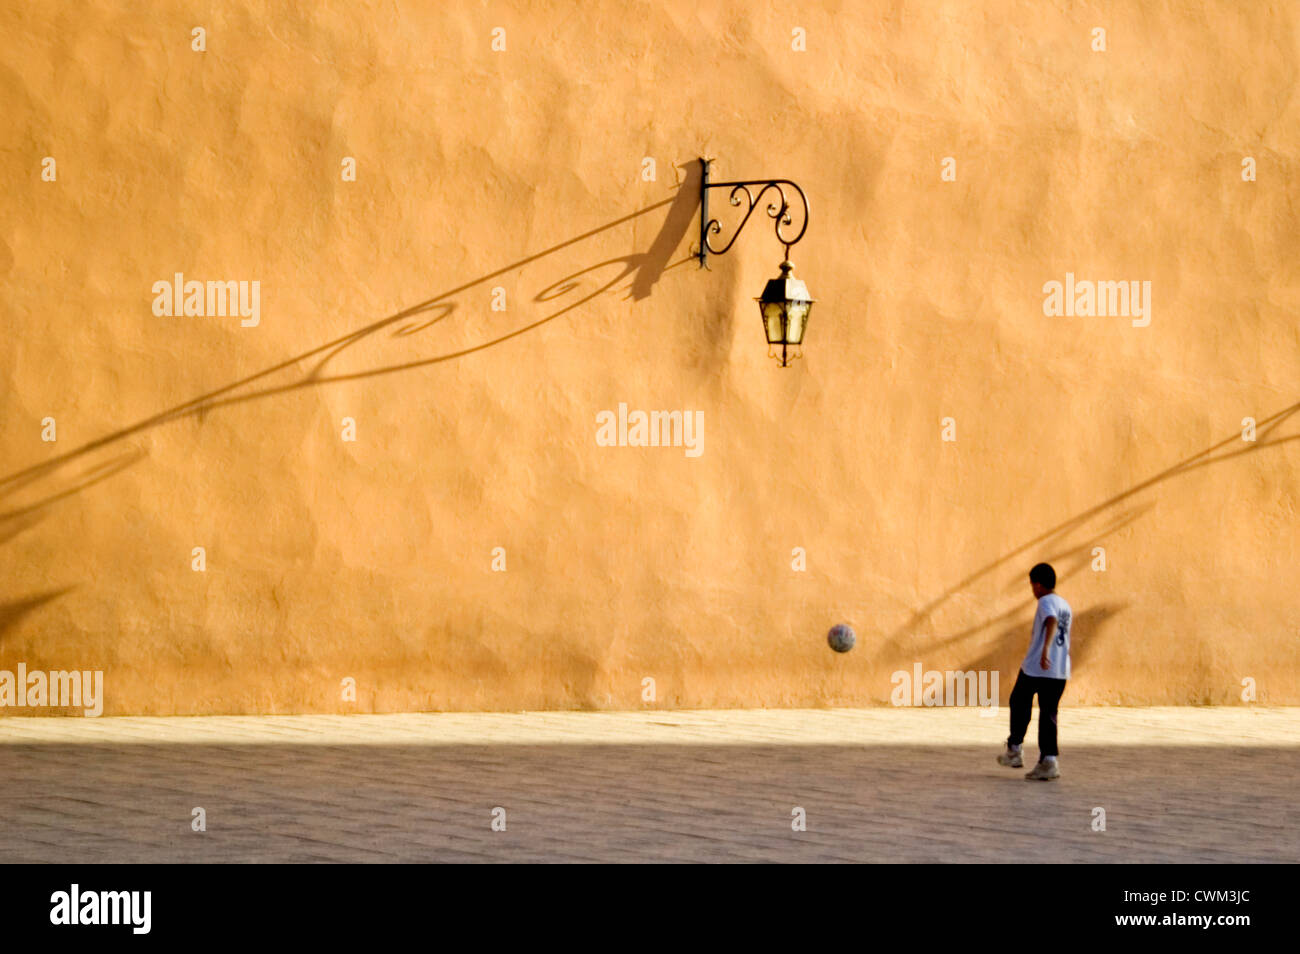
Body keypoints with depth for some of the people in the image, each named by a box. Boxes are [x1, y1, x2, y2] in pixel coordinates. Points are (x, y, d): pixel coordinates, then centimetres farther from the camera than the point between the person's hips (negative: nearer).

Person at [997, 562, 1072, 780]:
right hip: (1060, 670, 6)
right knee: (1048, 713, 6)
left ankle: (1014, 750, 19)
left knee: (1019, 703, 16)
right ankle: (1049, 760, -5)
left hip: (1035, 667, -6)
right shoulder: (1065, 605, 16)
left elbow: (1052, 623, -29)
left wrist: (1045, 648, -43)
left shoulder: (1046, 602, -8)